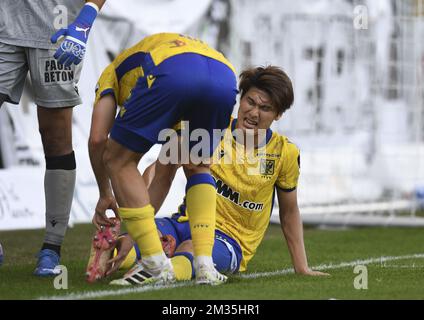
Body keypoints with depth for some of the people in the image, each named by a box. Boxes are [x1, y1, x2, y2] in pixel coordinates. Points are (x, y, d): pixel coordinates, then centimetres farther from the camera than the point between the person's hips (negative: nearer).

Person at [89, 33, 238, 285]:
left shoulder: (114, 71, 37)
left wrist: (106, 194, 36)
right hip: (225, 76, 5)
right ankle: (206, 267, 14)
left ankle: (157, 265, 8)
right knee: (197, 169, 29)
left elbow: (98, 138, 22)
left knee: (119, 161, 16)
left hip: (170, 72, -5)